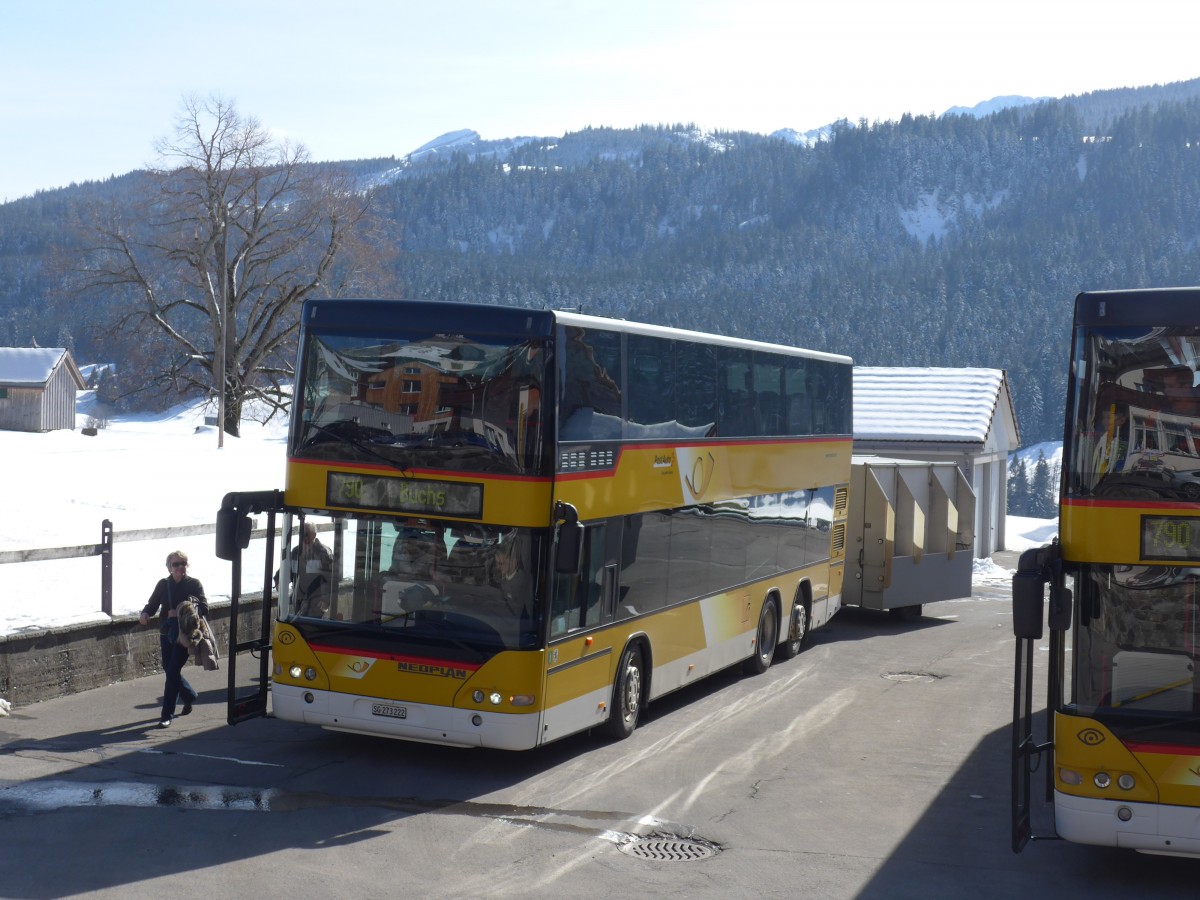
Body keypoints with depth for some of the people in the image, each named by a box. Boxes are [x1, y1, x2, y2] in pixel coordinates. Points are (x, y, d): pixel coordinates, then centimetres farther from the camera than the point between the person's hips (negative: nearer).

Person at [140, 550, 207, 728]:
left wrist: (180, 613, -22)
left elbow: (204, 609, -10)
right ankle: (189, 696, 43)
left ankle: (167, 715, -7)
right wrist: (145, 613, -16)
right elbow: (152, 604, 7)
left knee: (173, 671, -11)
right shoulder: (163, 585, 5)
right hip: (166, 633, 5)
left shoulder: (194, 584, -5)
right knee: (169, 669, 15)